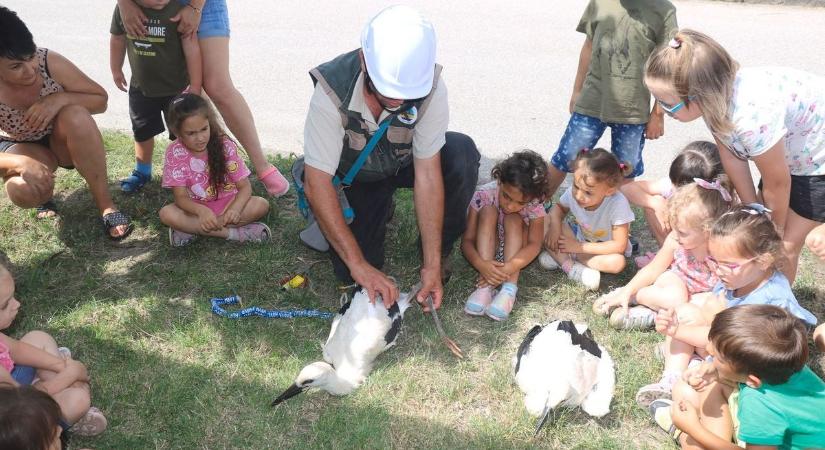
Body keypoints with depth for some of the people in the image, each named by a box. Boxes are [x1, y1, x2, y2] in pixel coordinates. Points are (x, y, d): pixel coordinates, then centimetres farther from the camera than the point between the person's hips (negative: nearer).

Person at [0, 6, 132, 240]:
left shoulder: (50, 62, -27)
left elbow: (100, 99, -14)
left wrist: (60, 99, -32)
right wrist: (20, 163, -43)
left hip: (62, 140, 1)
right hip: (22, 148, 0)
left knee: (75, 115, -36)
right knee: (23, 190, -35)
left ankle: (106, 205, -25)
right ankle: (44, 193, 6)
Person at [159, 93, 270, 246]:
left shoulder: (224, 145, -14)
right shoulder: (175, 152, -15)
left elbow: (245, 186, -15)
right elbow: (180, 197, -18)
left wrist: (235, 208, -38)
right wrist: (201, 211, -40)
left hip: (226, 203, 0)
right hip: (196, 208, 0)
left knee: (262, 205, -26)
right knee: (166, 214, -30)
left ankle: (191, 228, -23)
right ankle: (232, 232, -28)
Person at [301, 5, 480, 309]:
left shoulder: (430, 85, -32)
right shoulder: (331, 91, -35)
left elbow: (428, 173, -28)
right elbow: (316, 184, -33)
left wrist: (432, 264, -30)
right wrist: (359, 264, -38)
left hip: (405, 163, 1)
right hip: (355, 178, 0)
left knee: (462, 153, -30)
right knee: (350, 274, -15)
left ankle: (440, 252, -7)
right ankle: (382, 209, 17)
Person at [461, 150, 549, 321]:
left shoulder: (534, 204, -24)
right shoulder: (484, 195, -26)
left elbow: (534, 245, -28)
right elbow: (467, 240, -24)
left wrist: (507, 269, -43)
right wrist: (481, 264, -44)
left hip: (515, 251, 0)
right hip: (486, 248, 0)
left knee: (513, 219, -29)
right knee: (488, 211, -29)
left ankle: (509, 287, -35)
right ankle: (485, 286, -36)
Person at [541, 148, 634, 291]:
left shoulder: (618, 204, -34)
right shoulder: (573, 193, -23)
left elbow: (619, 246, -29)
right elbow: (559, 207, 1)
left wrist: (580, 247, -29)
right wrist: (555, 225, -22)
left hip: (603, 248, -3)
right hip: (578, 236, 3)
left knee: (617, 262, -37)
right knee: (544, 221, -18)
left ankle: (559, 257, -24)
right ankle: (570, 266, -25)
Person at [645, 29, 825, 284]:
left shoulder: (751, 115, -42)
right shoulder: (715, 98, -20)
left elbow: (777, 184, -26)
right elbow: (732, 159, -7)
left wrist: (774, 230, -7)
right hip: (787, 154, 7)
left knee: (784, 245, -2)